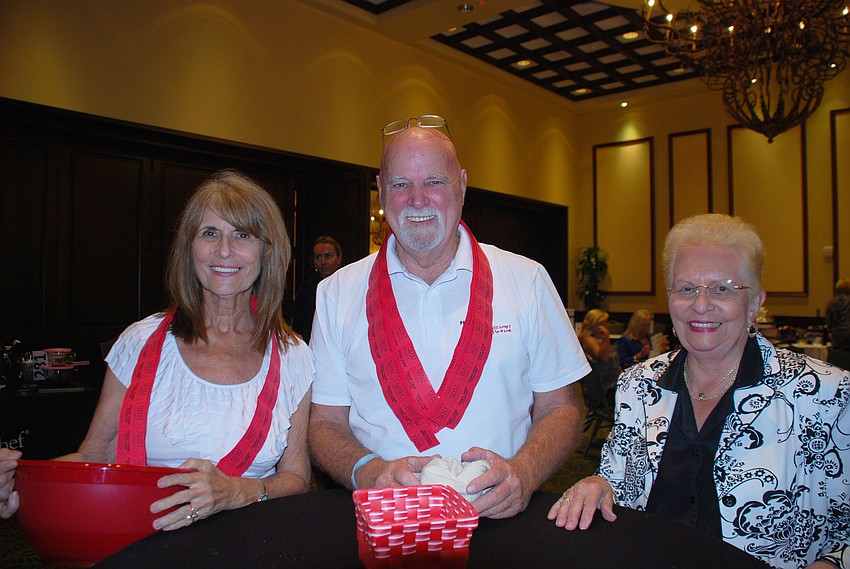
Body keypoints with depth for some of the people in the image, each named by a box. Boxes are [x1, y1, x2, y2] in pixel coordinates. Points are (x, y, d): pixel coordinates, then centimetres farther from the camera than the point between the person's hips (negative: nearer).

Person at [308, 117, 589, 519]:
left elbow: (561, 407, 4)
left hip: (499, 516, 1)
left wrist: (522, 473, -15)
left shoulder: (527, 280, 3)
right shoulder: (337, 293, 4)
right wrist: (370, 472, -16)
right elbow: (325, 423, 4)